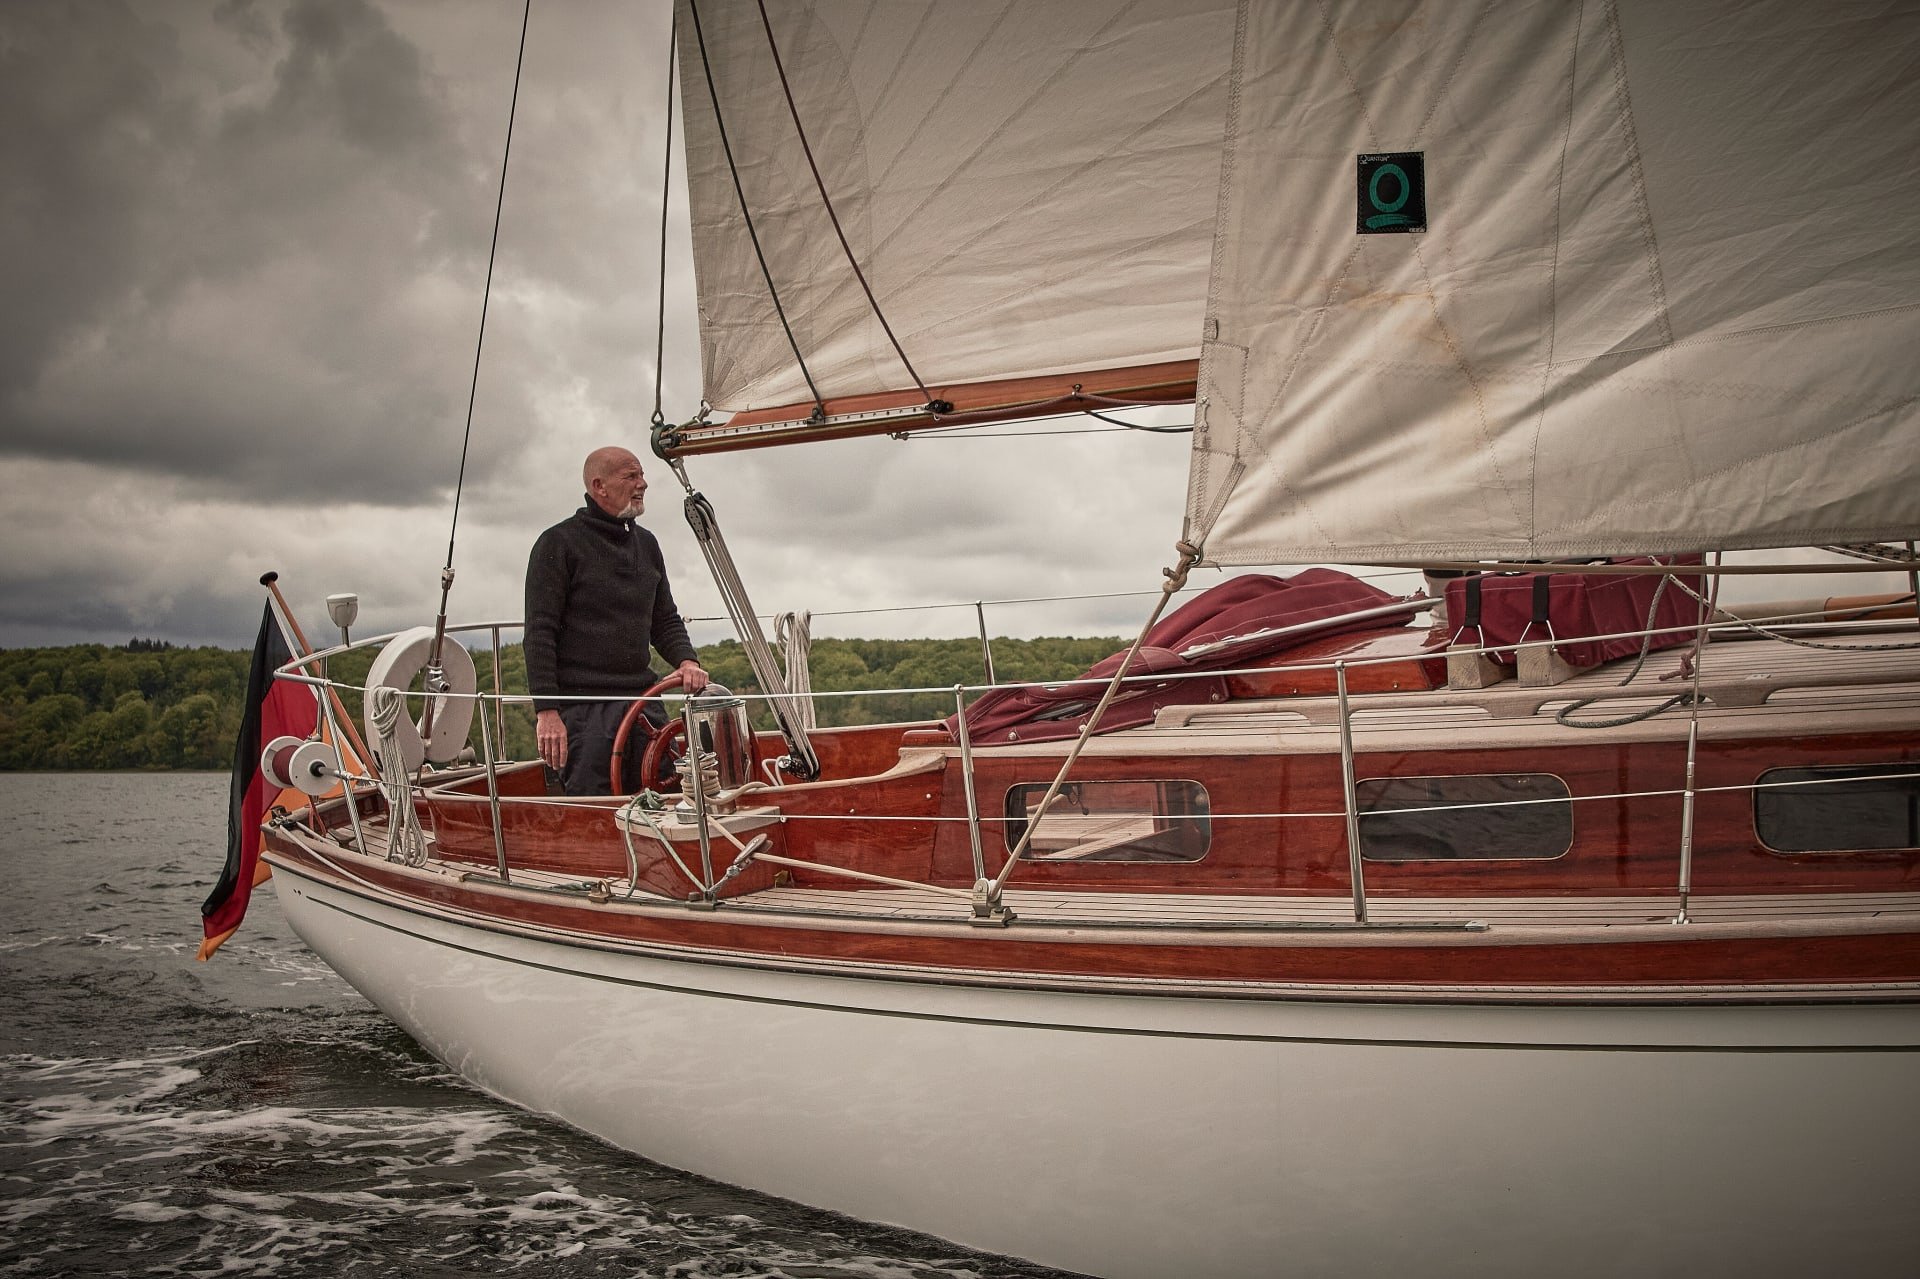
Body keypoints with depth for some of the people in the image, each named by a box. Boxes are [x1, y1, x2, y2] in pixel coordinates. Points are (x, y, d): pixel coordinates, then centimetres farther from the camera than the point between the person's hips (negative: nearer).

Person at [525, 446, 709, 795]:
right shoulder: (559, 543, -4)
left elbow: (664, 621, 22)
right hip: (581, 707, -6)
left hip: (642, 699, 6)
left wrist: (686, 660, 0)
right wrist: (546, 711, -16)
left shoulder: (646, 543, 16)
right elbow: (540, 633, -9)